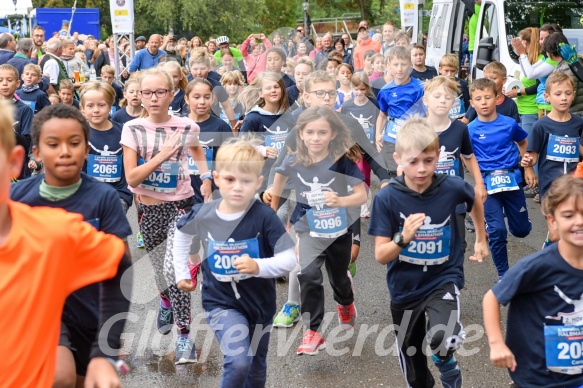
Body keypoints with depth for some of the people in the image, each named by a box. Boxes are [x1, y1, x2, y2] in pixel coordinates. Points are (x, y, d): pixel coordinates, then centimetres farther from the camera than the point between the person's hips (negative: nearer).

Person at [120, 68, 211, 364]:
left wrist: (206, 177, 5)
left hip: (181, 205, -2)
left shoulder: (186, 126, -8)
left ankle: (184, 335, -7)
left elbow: (197, 149, 18)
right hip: (148, 209, 2)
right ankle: (166, 303, 52)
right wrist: (163, 154, -24)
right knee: (158, 266, 20)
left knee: (173, 267, -17)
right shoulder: (132, 128, -9)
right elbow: (131, 178, -16)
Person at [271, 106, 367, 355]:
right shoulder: (293, 162, -14)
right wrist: (272, 214, 15)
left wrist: (341, 201, -38)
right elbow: (280, 176, 8)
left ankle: (345, 304, 57)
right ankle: (312, 332, -12)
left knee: (339, 278, 21)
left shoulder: (343, 161, -19)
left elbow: (362, 195, -18)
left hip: (339, 230, 0)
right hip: (309, 231, 0)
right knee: (309, 276, -23)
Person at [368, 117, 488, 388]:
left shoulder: (452, 187, -14)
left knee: (442, 340, -28)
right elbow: (381, 256, -17)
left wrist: (481, 240, 19)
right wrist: (403, 239, -35)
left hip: (443, 280, -1)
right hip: (405, 289, 1)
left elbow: (476, 202, 11)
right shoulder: (387, 198, -18)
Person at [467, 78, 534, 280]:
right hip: (487, 184, -2)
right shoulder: (470, 130, -6)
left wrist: (528, 169, 12)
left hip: (513, 179, 2)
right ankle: (503, 274, 12)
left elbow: (523, 143, 16)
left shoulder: (509, 123, -2)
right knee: (497, 230, -6)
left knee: (521, 230, 10)